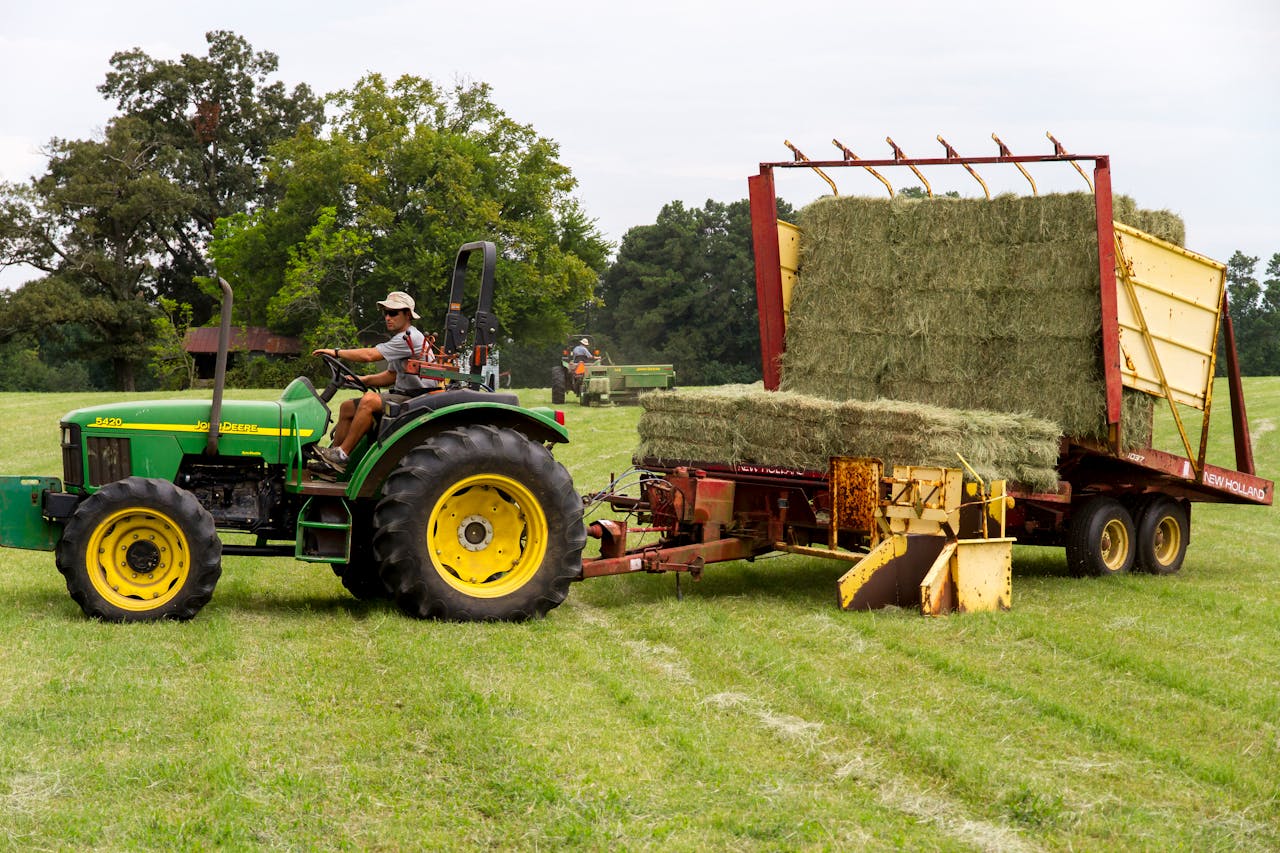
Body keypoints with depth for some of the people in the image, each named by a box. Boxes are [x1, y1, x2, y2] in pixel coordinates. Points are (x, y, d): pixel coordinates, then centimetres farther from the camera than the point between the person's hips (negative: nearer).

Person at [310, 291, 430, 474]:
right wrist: (361, 380, 8)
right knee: (347, 407, 5)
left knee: (369, 400, -33)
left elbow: (370, 355, -21)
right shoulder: (401, 339, 19)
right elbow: (391, 376, 22)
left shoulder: (410, 338, -15)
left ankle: (342, 455, -28)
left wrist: (337, 352, -12)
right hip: (402, 395, 11)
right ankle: (332, 459, 0)